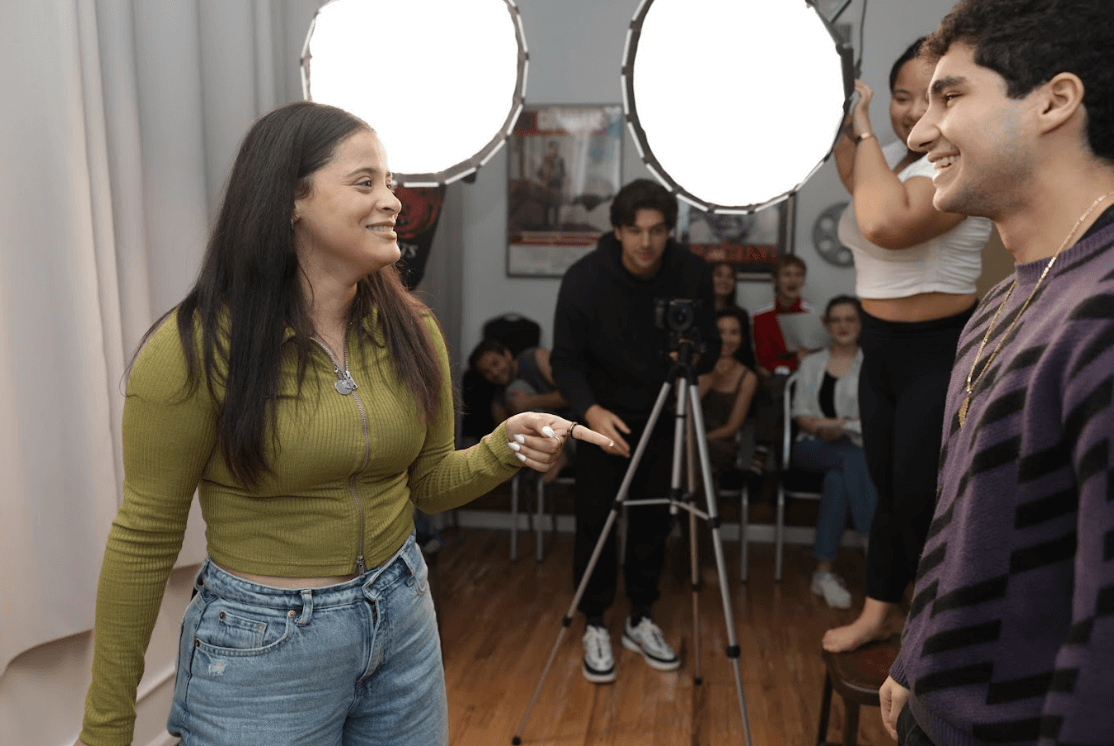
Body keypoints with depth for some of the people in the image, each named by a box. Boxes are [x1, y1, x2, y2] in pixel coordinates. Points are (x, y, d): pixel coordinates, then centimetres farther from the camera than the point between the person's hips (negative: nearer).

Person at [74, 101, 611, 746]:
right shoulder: (195, 349, -17)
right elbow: (145, 538, -10)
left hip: (404, 620, 5)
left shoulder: (411, 329, -4)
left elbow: (430, 483, 5)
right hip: (261, 644, -4)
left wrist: (505, 449, -15)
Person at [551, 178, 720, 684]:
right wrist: (591, 411, -35)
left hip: (662, 411, 2)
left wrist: (694, 355, -29)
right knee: (595, 518, -2)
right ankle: (595, 626, 15)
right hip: (602, 411, -2)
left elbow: (711, 347, -4)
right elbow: (565, 359, -18)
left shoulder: (692, 274, -14)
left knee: (653, 519, 8)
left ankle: (640, 620, 25)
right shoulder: (584, 278, -20)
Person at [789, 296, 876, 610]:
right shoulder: (811, 364, 18)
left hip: (855, 450, -1)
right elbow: (800, 413, 8)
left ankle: (824, 572, -37)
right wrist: (820, 427, -16)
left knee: (837, 478, -39)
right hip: (813, 448, 1)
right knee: (850, 456, -37)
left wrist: (840, 425, -20)